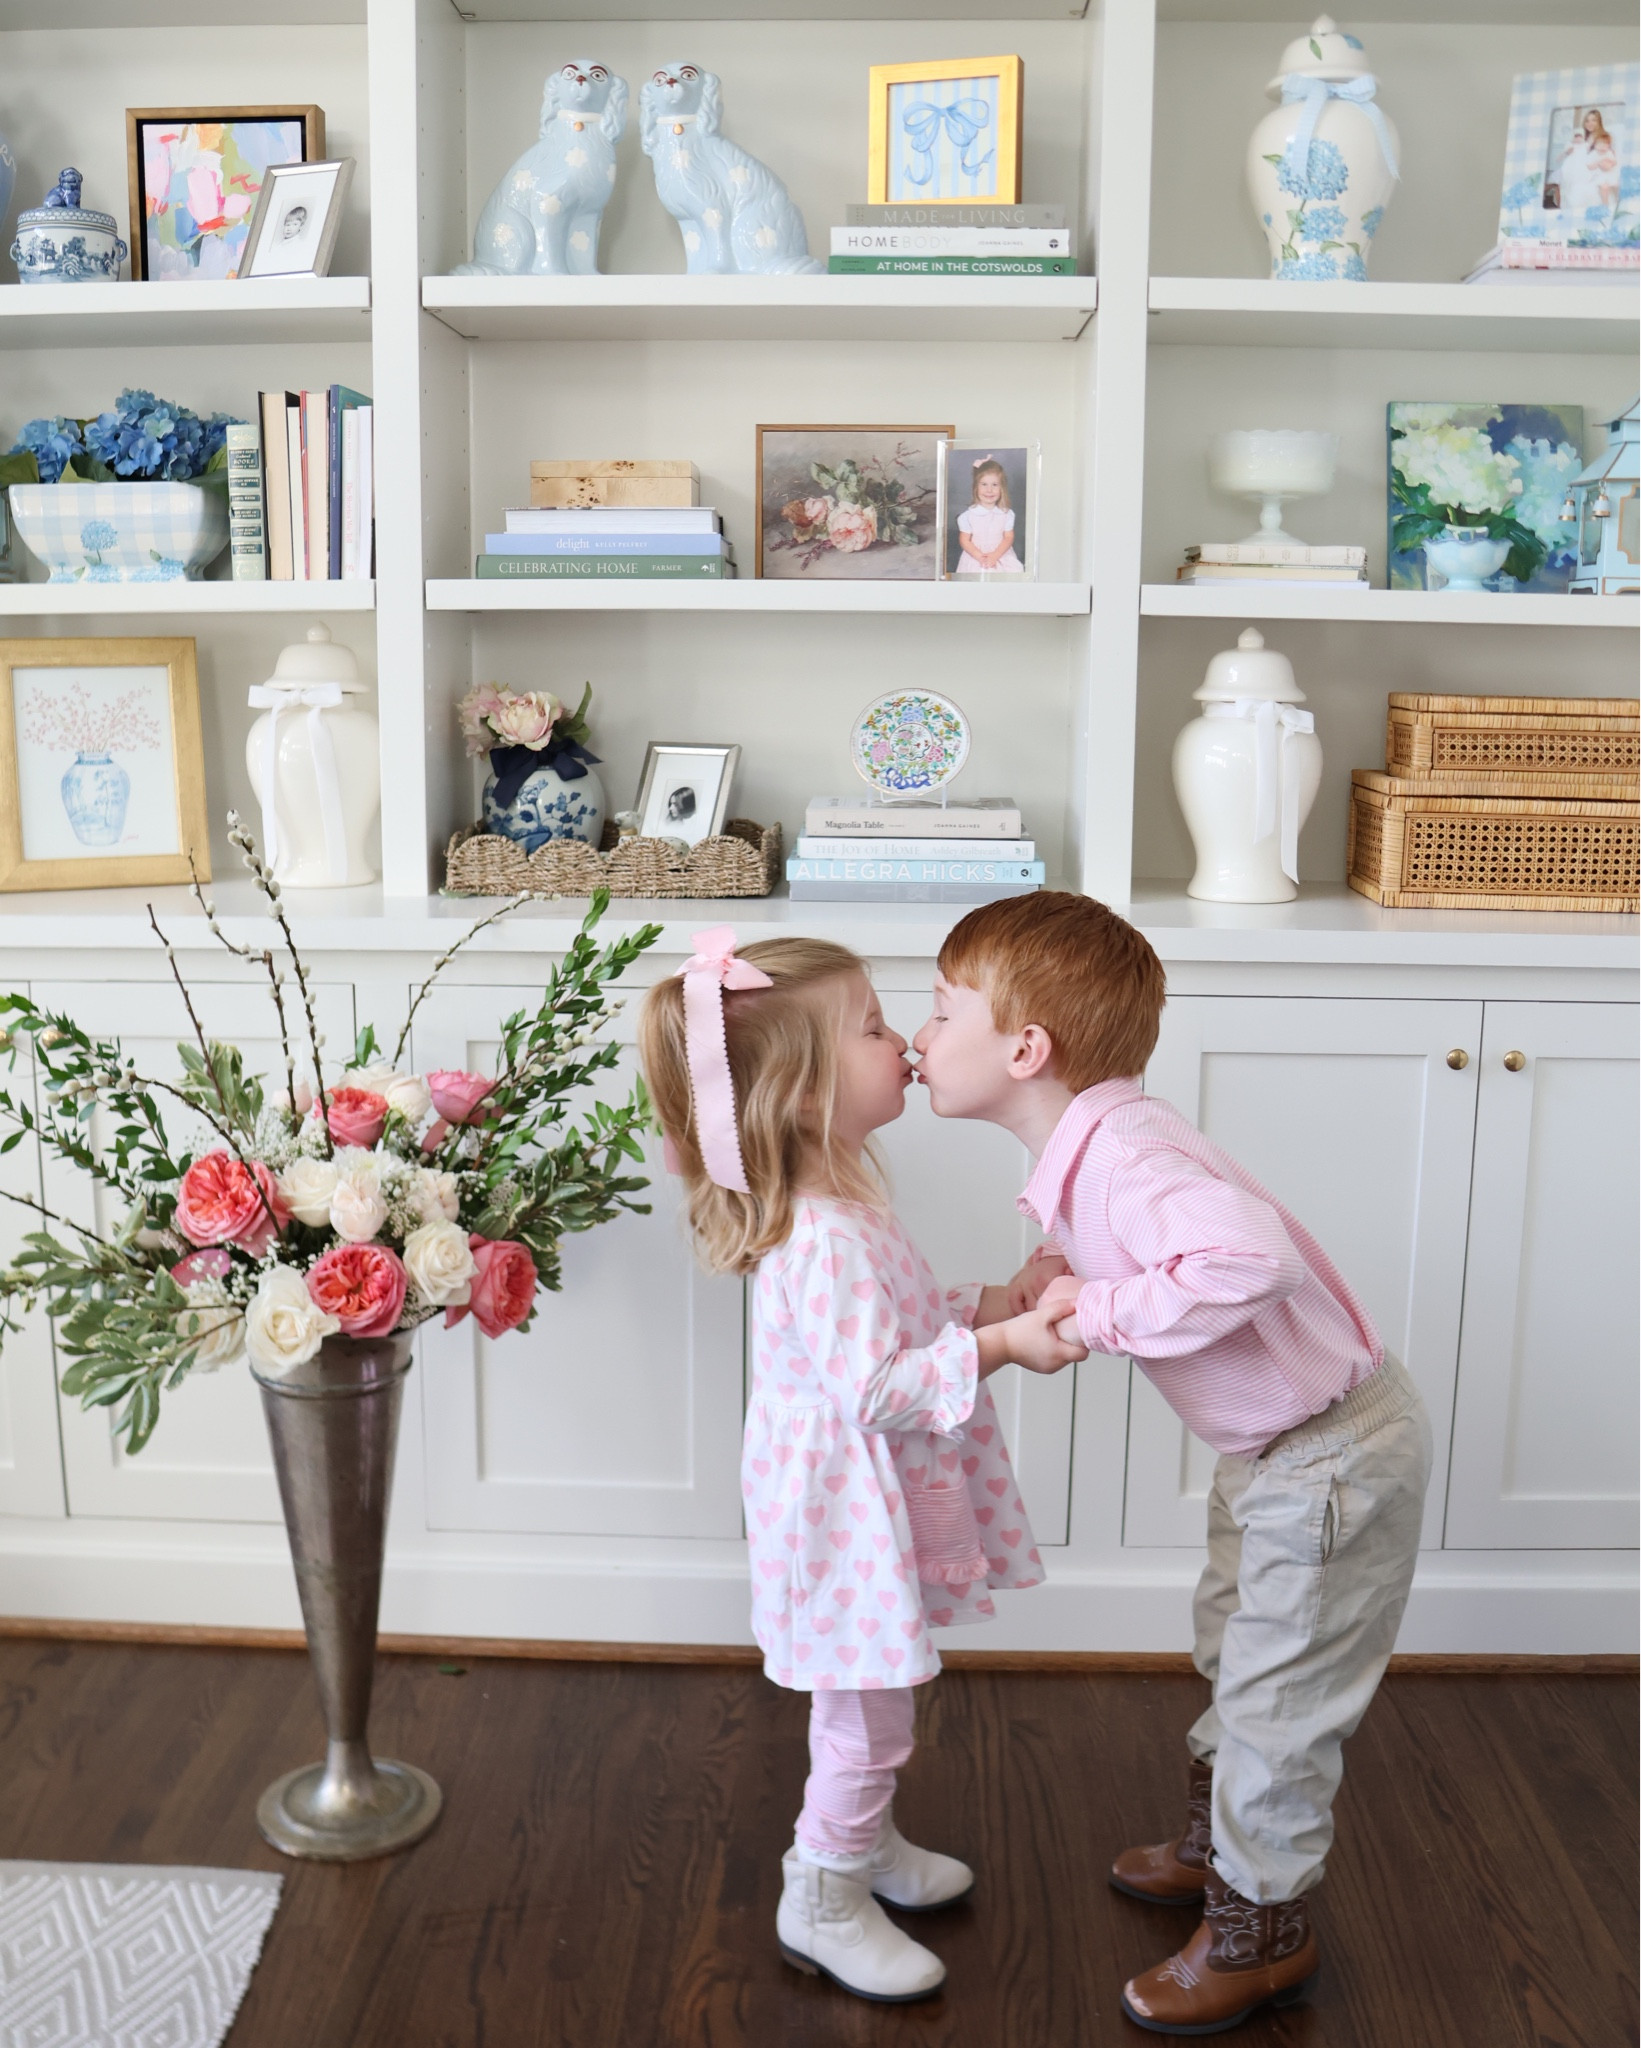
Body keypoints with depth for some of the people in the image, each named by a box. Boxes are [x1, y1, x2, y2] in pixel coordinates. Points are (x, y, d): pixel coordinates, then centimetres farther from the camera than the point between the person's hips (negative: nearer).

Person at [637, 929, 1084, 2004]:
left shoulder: (838, 1198, 3)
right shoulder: (823, 1239, -31)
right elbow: (874, 1387, -31)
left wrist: (988, 1305, 2)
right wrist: (998, 1347, -32)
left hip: (875, 1507, 10)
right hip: (849, 1515, -10)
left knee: (865, 1704, 27)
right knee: (869, 1715, 7)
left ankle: (866, 1844, 47)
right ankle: (823, 1905, 27)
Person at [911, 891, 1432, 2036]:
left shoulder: (1122, 1154, -32)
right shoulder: (1086, 1149, -1)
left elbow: (1245, 1256, -47)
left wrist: (1103, 1313, -35)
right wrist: (1063, 1280, -2)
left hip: (1334, 1458, -10)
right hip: (1275, 1443, 10)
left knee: (1275, 1697, 5)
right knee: (1235, 1656, 27)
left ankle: (1261, 1933, 26)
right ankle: (1221, 1846, 49)